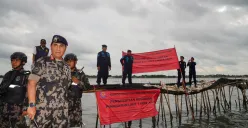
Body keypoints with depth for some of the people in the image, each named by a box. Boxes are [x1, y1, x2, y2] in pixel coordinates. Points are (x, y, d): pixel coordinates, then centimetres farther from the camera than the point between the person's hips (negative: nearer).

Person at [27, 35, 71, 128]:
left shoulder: (66, 67, 13)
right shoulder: (42, 62, -1)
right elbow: (31, 84, -7)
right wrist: (31, 105, -13)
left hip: (62, 110, 4)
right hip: (42, 109, -4)